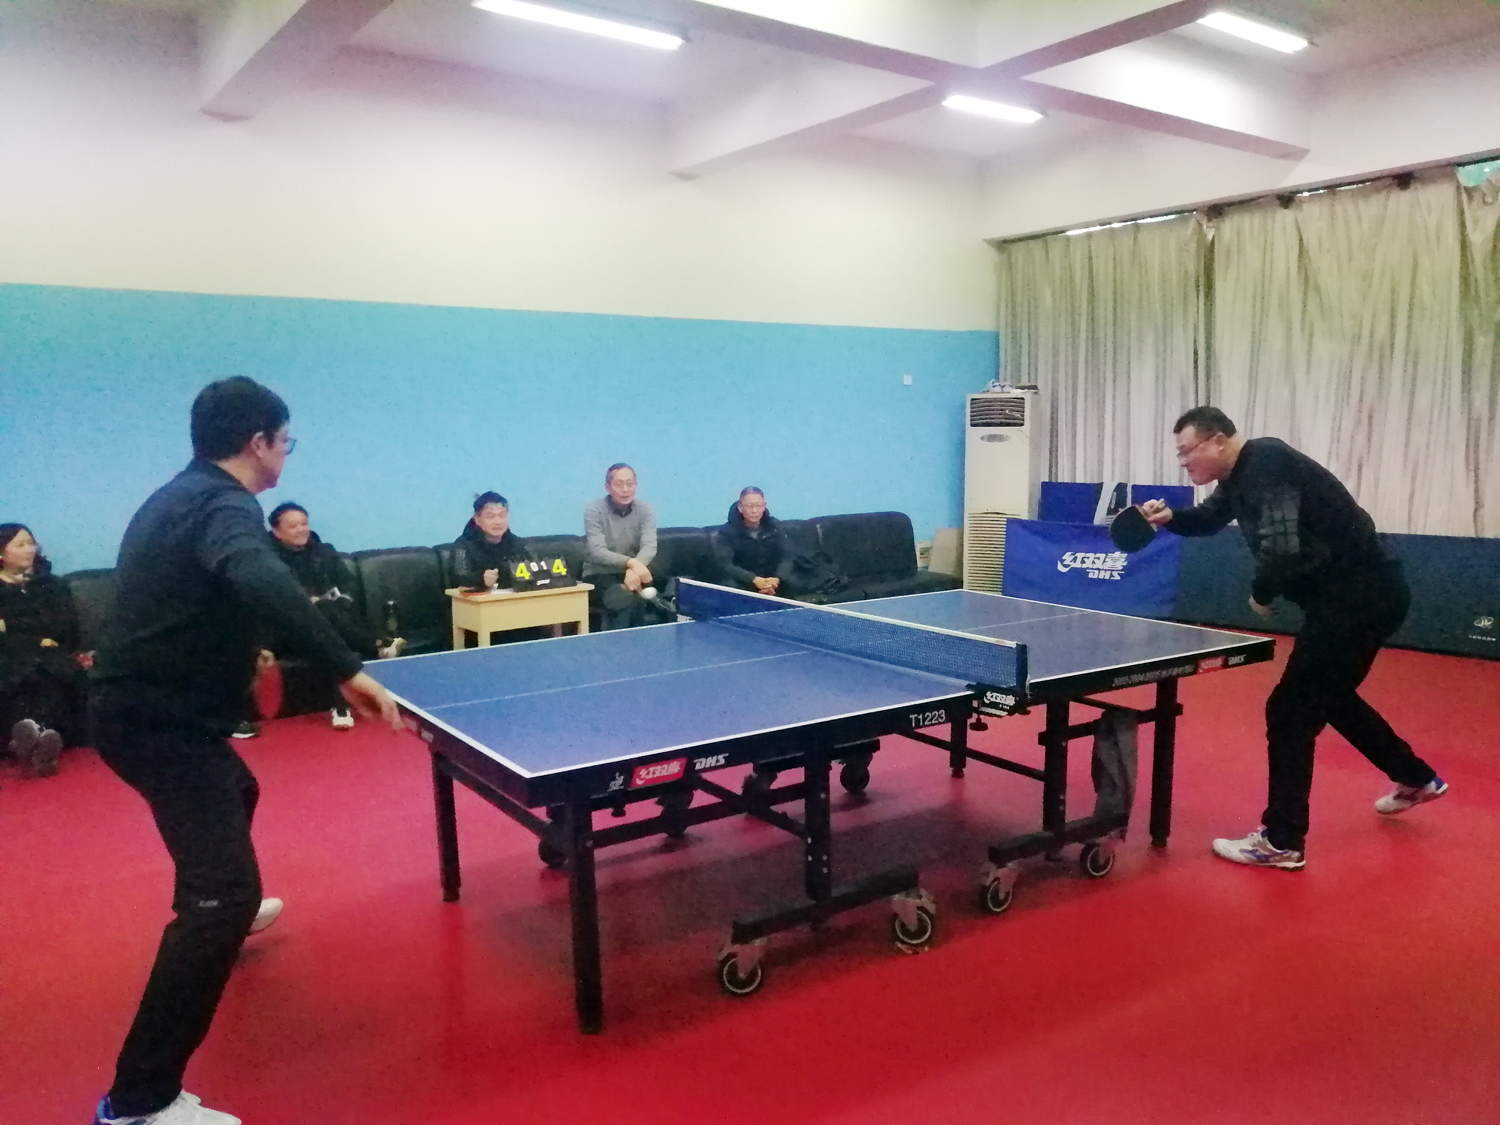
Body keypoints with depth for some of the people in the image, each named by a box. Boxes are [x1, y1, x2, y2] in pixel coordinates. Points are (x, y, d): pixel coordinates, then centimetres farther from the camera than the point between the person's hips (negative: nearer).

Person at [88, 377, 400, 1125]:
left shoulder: (178, 497, 13)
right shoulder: (222, 504, -18)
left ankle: (215, 910, 63)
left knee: (237, 791, 36)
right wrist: (348, 671, -46)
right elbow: (263, 582, -40)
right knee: (228, 895, -15)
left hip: (144, 703, 11)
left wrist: (240, 655, 32)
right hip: (158, 720, -11)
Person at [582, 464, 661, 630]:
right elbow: (597, 552, -19)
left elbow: (649, 547, -13)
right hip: (599, 576, -3)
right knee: (627, 600, -34)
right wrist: (630, 562, -36)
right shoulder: (594, 511, -8)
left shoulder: (646, 510, 1)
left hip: (632, 573, 3)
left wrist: (634, 570, -34)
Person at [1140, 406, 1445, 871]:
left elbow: (1281, 550, -32)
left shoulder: (1266, 464, -22)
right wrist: (1170, 517, 3)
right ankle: (1416, 778, 47)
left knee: (1291, 710, -7)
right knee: (1327, 696, 27)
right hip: (1359, 593, 11)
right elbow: (1208, 518, 25)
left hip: (1362, 595, -11)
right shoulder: (1241, 474, 8)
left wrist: (1261, 594, -12)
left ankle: (1281, 842, 3)